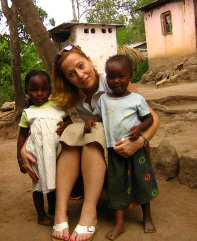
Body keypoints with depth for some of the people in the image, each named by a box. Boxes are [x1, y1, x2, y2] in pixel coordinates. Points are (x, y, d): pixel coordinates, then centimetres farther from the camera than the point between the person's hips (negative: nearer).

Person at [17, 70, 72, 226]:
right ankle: (41, 215, 27)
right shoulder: (28, 113, -1)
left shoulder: (57, 106, 4)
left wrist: (65, 124, -12)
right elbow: (22, 135, 4)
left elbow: (69, 120, 12)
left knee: (53, 182, 19)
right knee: (39, 184, 8)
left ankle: (53, 209, 42)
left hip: (55, 153, 3)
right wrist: (20, 156, -1)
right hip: (38, 154, -2)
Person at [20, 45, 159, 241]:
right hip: (86, 152, 3)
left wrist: (140, 141, -36)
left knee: (95, 131, -31)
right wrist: (24, 149, -21)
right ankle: (60, 212, -34)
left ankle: (89, 213, -40)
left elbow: (153, 118, -16)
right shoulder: (71, 96, -2)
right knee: (72, 131, -27)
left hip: (119, 147, -3)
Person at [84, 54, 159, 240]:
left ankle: (147, 217, 32)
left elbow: (149, 118, 2)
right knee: (117, 185, 7)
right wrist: (91, 120, -7)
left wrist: (140, 128, -17)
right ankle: (119, 223, 17)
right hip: (113, 150, 2)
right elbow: (98, 115, 15)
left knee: (141, 181, 10)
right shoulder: (103, 99, 3)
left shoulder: (136, 98, -3)